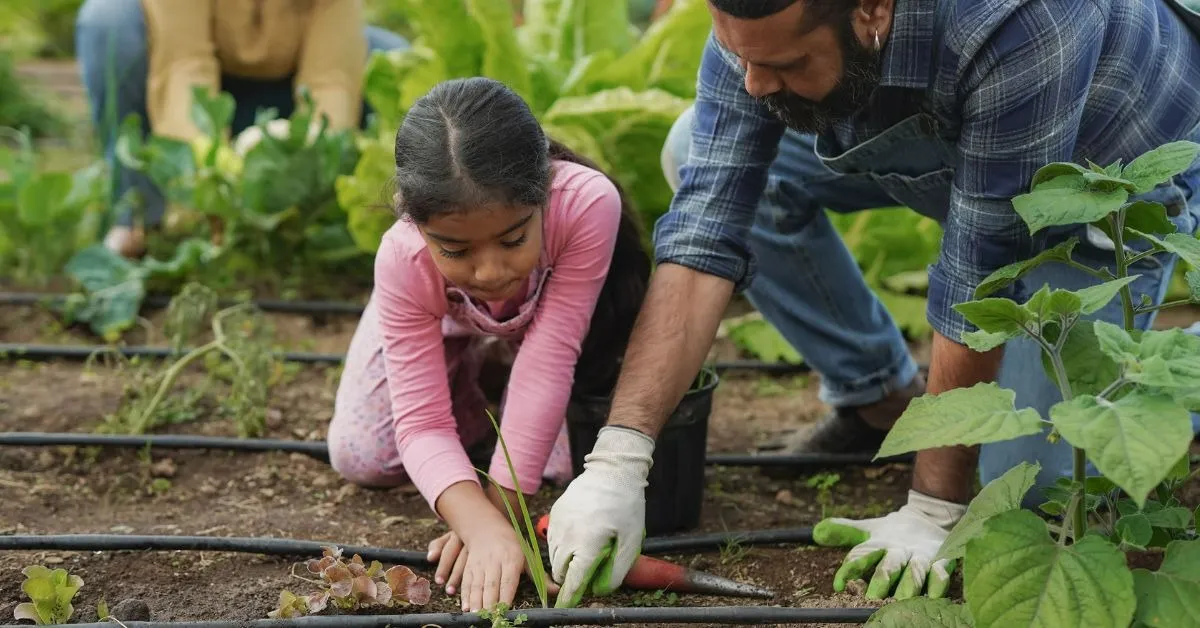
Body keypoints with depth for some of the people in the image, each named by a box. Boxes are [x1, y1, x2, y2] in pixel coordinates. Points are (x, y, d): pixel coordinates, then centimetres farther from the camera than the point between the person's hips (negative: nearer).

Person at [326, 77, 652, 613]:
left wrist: (498, 508, -40)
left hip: (546, 318, 0)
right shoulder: (404, 262, -40)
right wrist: (482, 526, -56)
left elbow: (549, 359, -41)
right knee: (360, 459, -8)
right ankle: (467, 375, 18)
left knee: (577, 455, -16)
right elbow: (422, 423, -38)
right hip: (446, 317, 0)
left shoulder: (588, 204, -46)